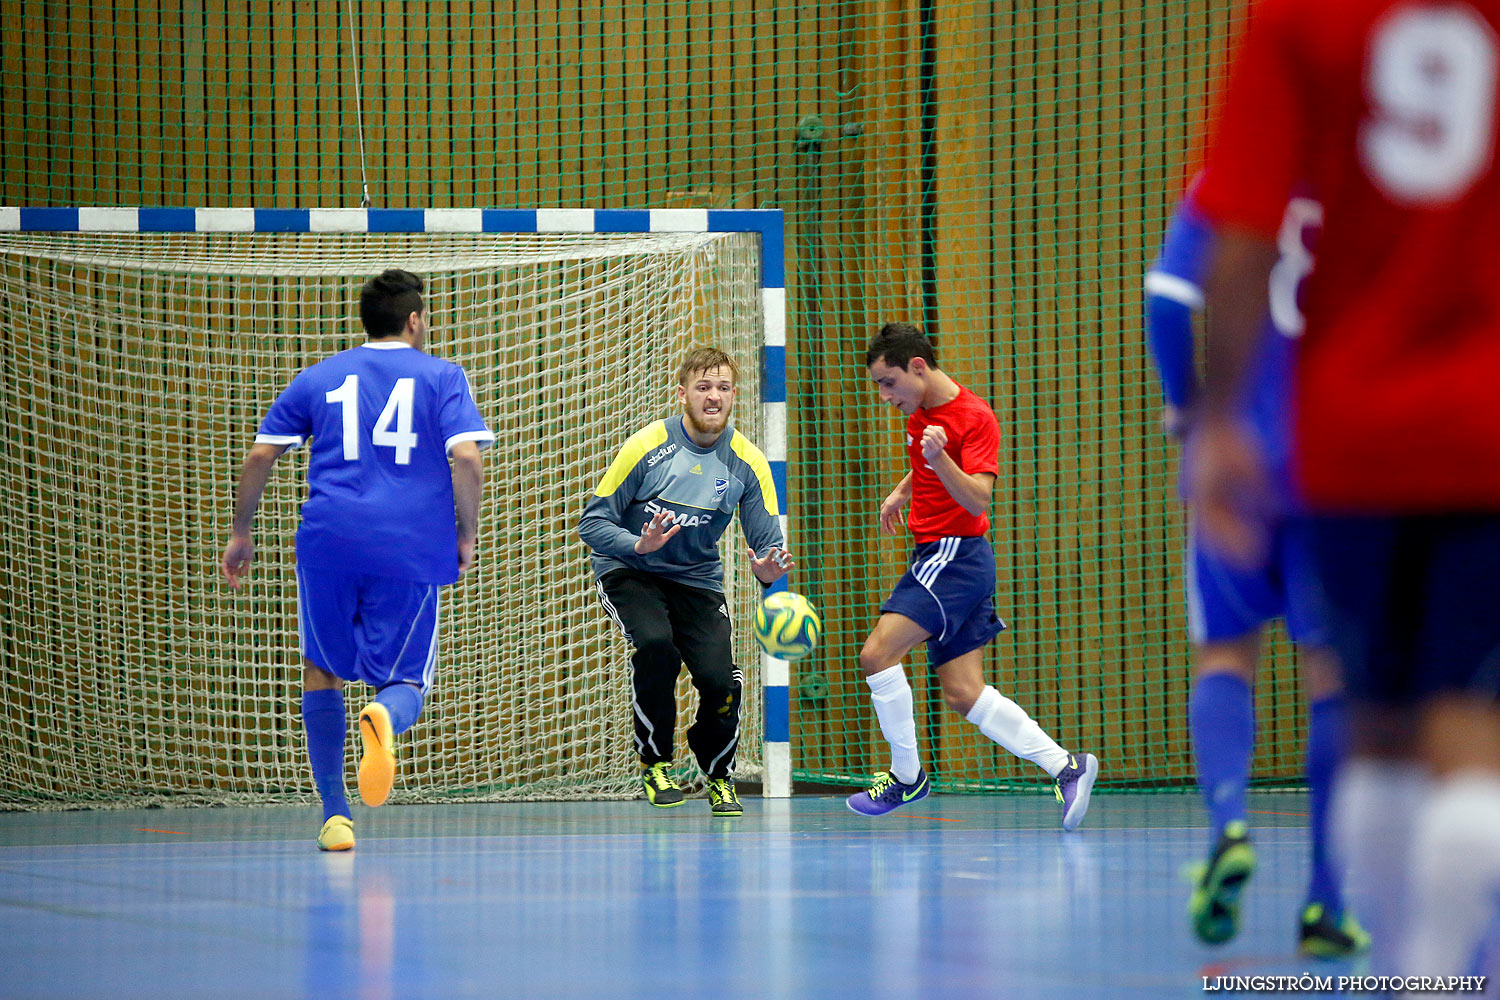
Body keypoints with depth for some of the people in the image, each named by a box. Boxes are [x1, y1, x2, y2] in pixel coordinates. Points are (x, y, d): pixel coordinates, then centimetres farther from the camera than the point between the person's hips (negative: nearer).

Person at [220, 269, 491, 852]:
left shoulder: (319, 378, 15)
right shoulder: (441, 378, 8)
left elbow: (259, 456, 12)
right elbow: (467, 458, -6)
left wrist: (241, 533, 23)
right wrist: (467, 536, 4)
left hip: (328, 541, 2)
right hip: (411, 549, -2)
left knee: (322, 672, 18)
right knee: (406, 682, 5)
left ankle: (335, 814, 8)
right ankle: (384, 716, -34)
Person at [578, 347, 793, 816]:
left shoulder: (747, 462, -7)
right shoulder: (647, 446, -14)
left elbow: (768, 544, -5)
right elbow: (591, 523, -11)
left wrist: (767, 569, -30)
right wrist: (640, 545, -30)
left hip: (697, 579, 2)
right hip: (629, 572, -2)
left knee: (719, 679, -18)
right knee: (656, 644, -33)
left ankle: (718, 777, 14)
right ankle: (654, 764, -9)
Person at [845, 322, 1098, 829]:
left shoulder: (975, 418, -14)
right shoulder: (920, 413, 12)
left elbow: (978, 501, -24)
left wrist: (940, 459, -36)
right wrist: (901, 493, 23)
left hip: (956, 555, -9)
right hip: (936, 555, 9)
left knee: (878, 652, -17)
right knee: (964, 694, 3)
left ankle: (906, 776, -6)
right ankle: (1065, 766, 3)